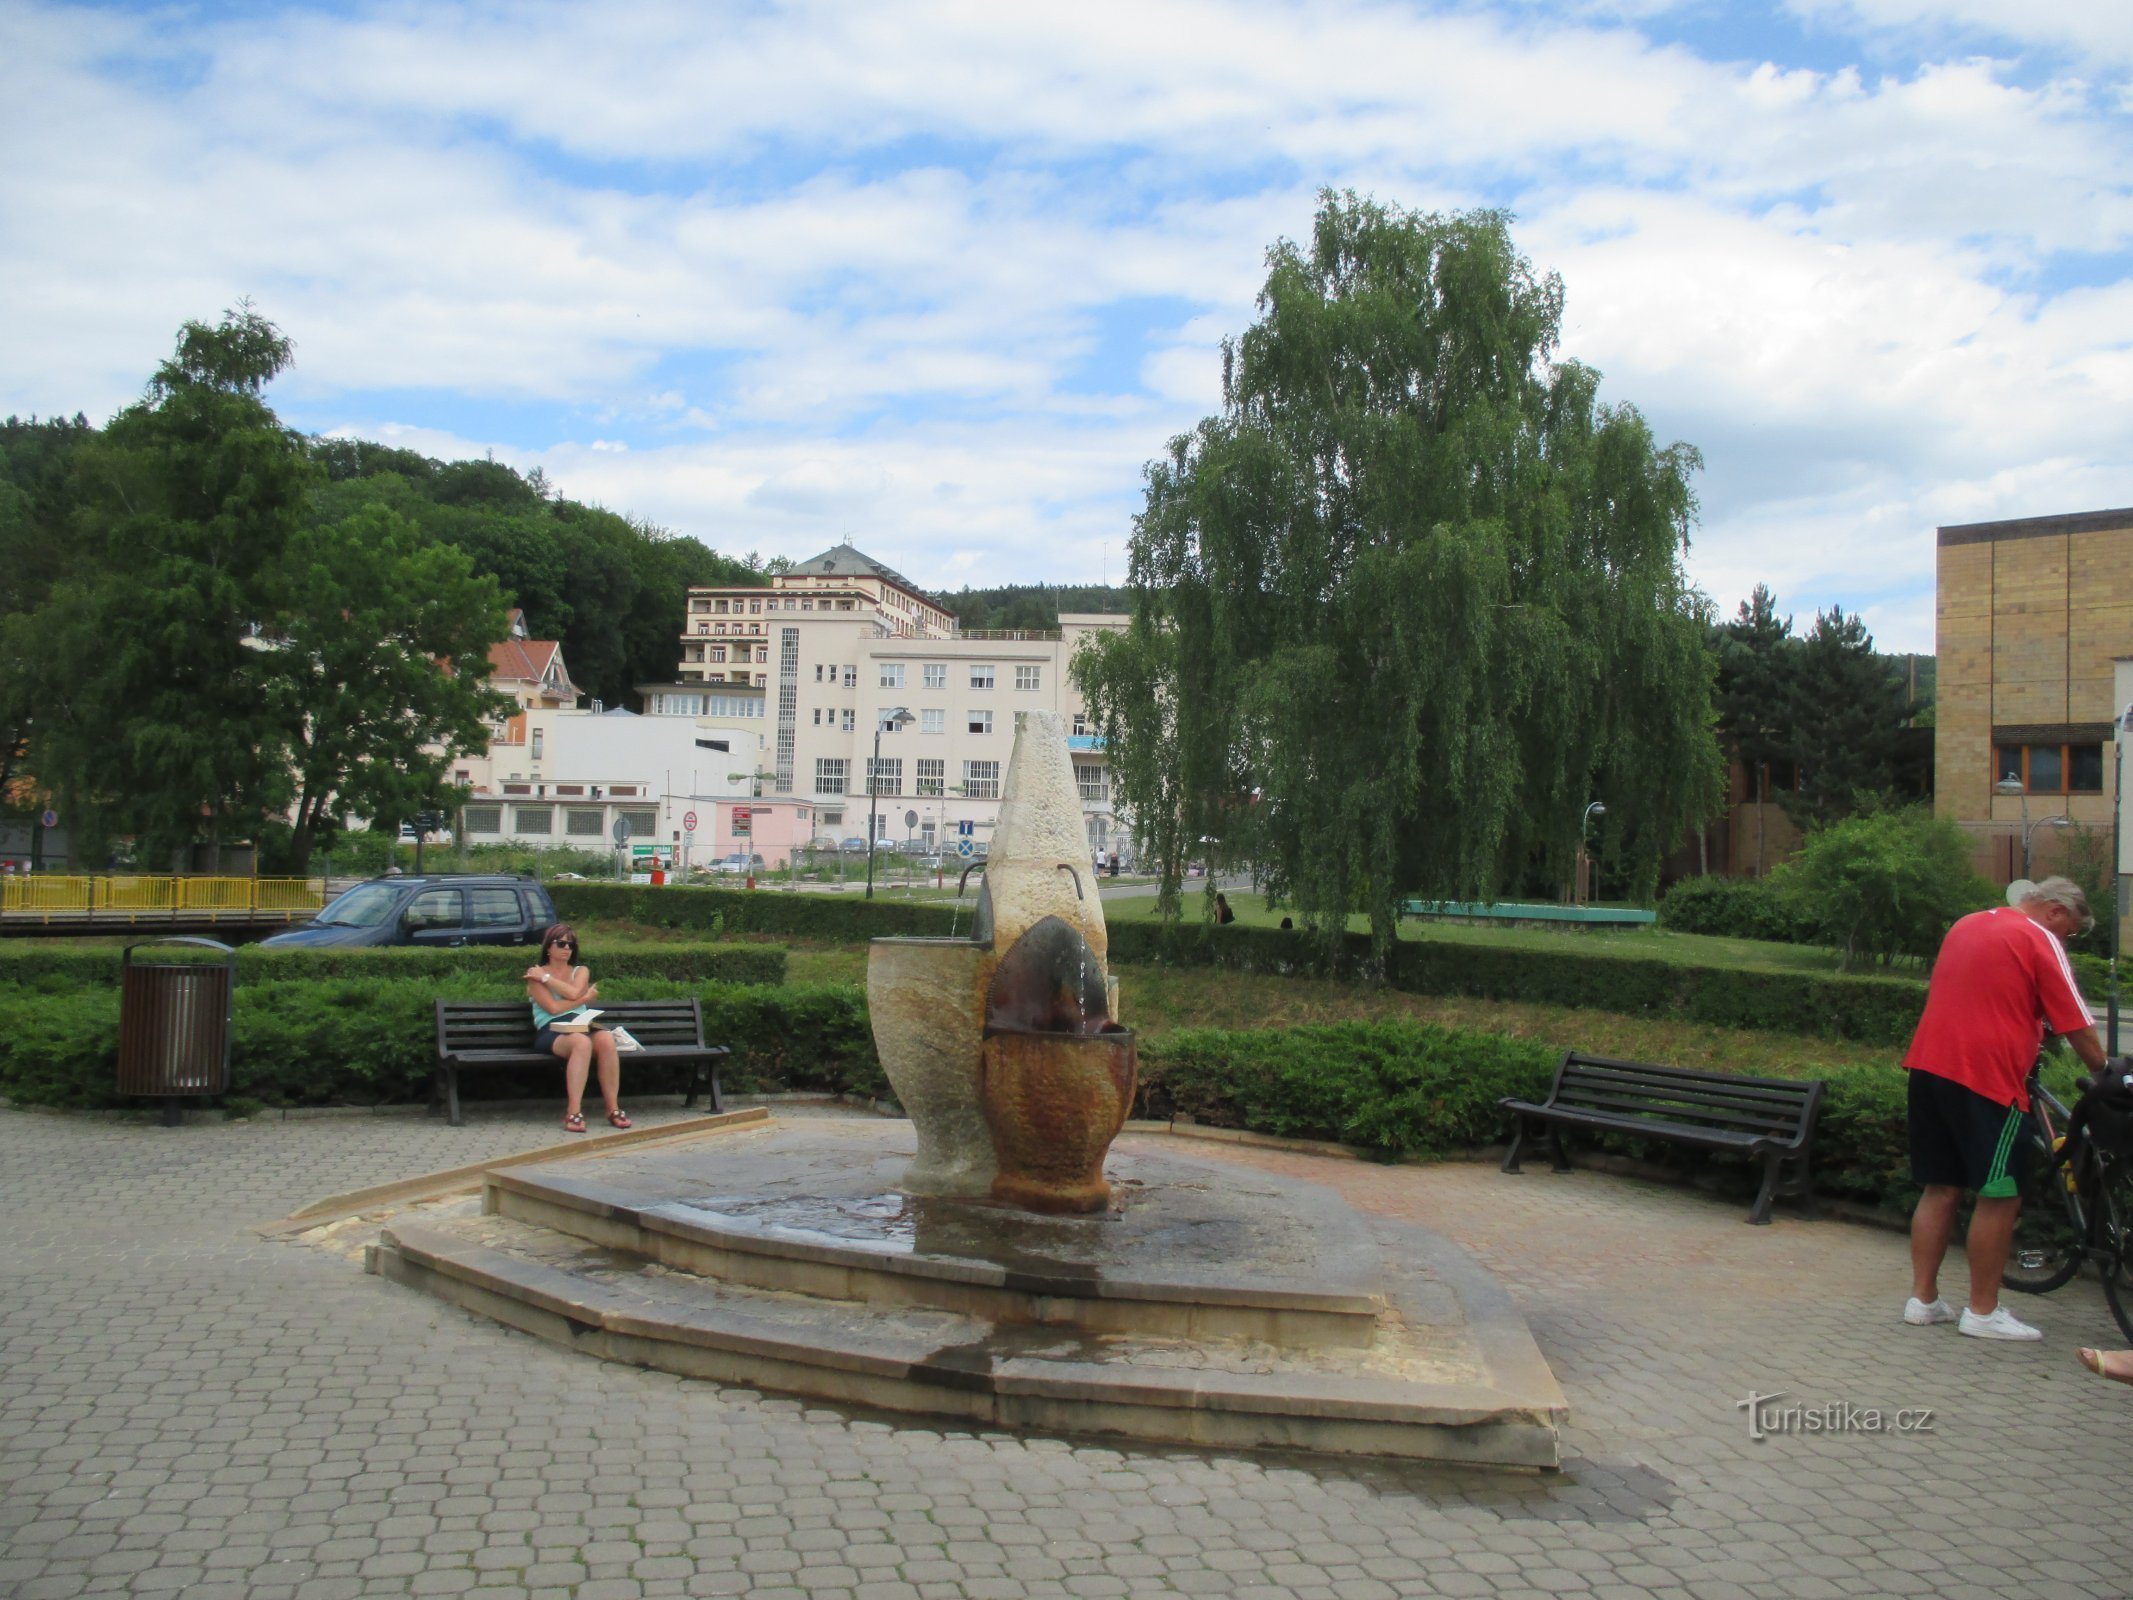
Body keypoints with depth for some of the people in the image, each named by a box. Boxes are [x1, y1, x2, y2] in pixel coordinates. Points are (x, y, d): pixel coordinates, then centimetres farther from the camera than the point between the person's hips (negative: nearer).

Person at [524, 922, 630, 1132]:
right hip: (551, 1032, -4)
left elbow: (574, 992, -1)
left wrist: (546, 977, 5)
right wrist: (586, 998, 5)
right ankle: (573, 1112, -41)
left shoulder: (581, 972, 24)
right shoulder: (535, 975, 12)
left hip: (581, 1026, 4)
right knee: (582, 1042, -38)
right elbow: (554, 1007, -3)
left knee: (606, 1038, -33)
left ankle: (613, 1108, -28)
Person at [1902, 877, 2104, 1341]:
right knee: (2000, 1195, 2)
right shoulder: (2039, 941, -4)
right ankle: (1983, 1311, 6)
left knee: (1941, 1188, 13)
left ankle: (1922, 1299, 14)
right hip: (1988, 1076, -8)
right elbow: (2079, 1029, -5)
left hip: (1929, 1065, 8)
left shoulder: (1967, 925, 18)